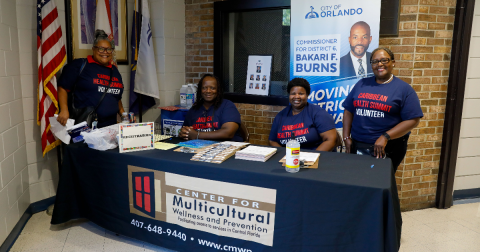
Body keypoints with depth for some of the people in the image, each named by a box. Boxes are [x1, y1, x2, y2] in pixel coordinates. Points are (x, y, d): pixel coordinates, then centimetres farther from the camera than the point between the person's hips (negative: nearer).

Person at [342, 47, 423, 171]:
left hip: (387, 150, -3)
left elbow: (412, 120, -9)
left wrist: (385, 137, -18)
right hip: (357, 146, 3)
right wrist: (346, 137, 0)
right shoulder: (362, 84, 10)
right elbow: (348, 111, 9)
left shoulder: (404, 89, -2)